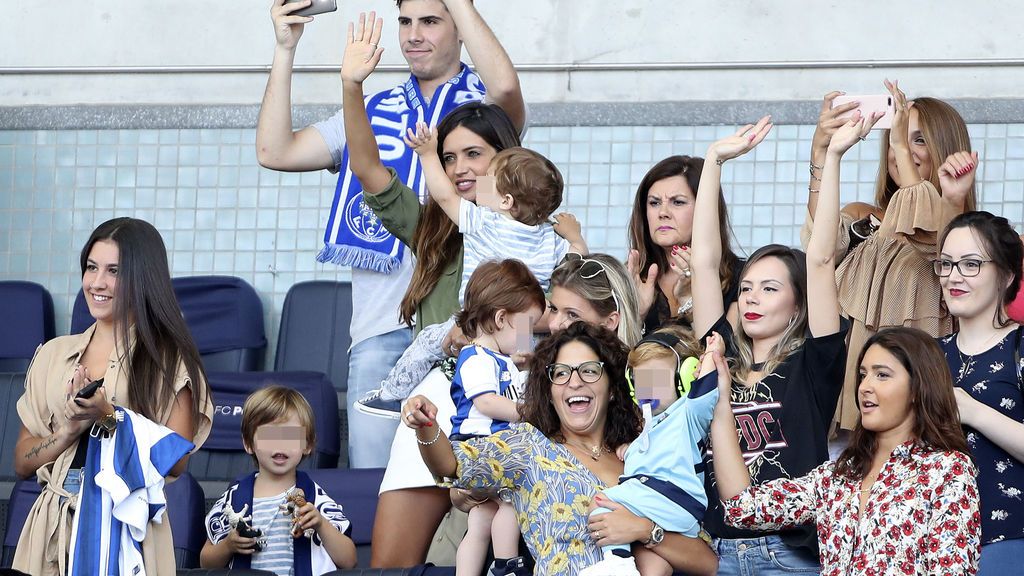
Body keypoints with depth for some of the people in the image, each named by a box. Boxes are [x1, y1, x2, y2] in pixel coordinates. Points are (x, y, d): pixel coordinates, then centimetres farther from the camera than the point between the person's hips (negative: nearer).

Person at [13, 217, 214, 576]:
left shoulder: (167, 358, -1)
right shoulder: (54, 354, 9)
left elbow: (176, 462, -8)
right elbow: (22, 463, 7)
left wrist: (108, 416, -16)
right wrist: (72, 428, -10)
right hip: (53, 525, 3)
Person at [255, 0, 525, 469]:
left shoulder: (484, 105, 7)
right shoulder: (373, 110, 20)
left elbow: (505, 87, -19)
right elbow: (275, 153, 11)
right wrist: (285, 50, 4)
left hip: (462, 321, -3)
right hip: (380, 325, 3)